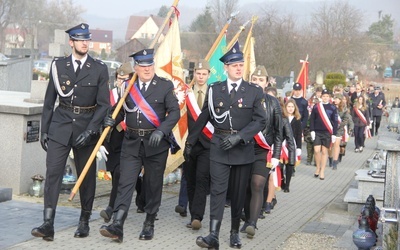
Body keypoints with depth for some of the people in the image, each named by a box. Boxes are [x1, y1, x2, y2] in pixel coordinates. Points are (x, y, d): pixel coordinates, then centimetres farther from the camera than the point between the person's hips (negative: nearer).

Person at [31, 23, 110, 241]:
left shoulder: (99, 69, -1)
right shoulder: (58, 65, 4)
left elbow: (104, 104, -3)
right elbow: (49, 101, 9)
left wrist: (90, 130, -14)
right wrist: (44, 130, 7)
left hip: (86, 128, 0)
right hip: (60, 127, 1)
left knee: (86, 176, 7)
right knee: (52, 173, -9)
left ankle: (84, 221, 21)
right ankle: (48, 224, -9)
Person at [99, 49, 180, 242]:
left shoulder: (165, 86, -2)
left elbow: (175, 112, -7)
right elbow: (122, 109, 13)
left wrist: (161, 131, -21)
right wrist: (113, 120, -8)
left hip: (155, 144, -2)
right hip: (132, 143, 2)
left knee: (153, 185, 7)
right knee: (125, 183, -6)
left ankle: (149, 224, 22)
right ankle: (117, 226, -11)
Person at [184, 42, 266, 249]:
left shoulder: (254, 91, 2)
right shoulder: (214, 89, 5)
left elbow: (260, 120, -4)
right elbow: (203, 118, 12)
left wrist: (239, 136, -16)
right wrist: (190, 142, 15)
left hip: (243, 148, 0)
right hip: (219, 147, 0)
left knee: (238, 192, 8)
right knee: (218, 190, -8)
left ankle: (235, 232, 21)